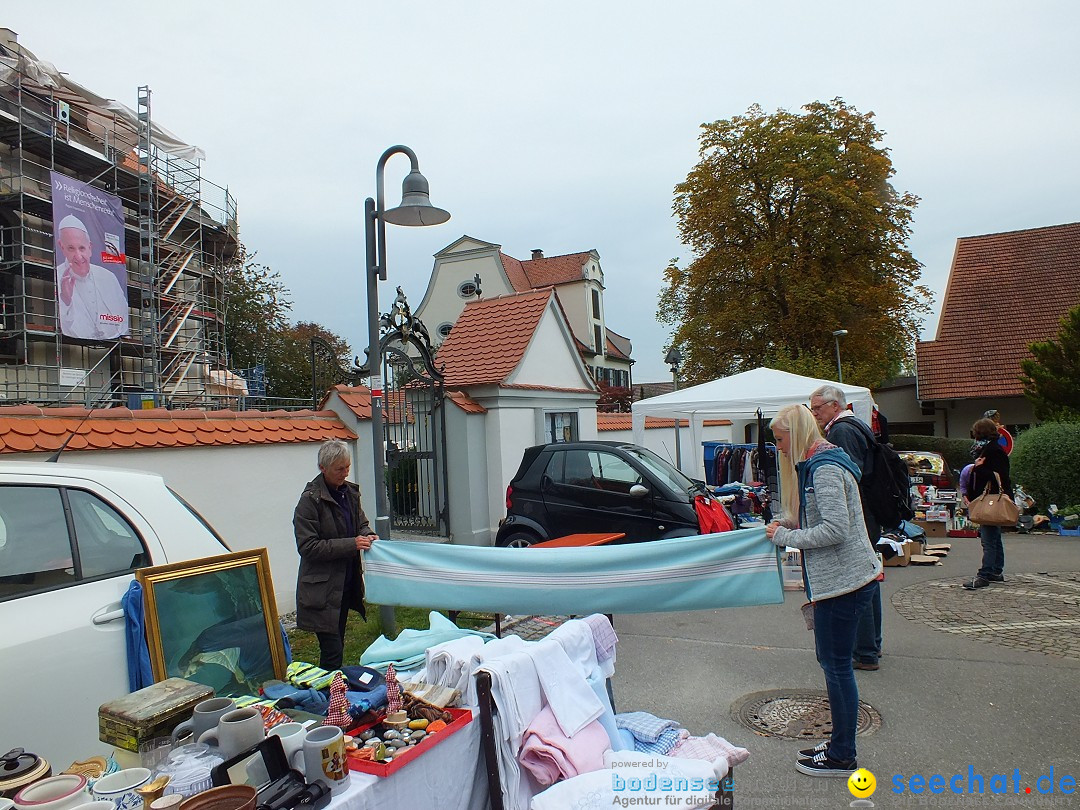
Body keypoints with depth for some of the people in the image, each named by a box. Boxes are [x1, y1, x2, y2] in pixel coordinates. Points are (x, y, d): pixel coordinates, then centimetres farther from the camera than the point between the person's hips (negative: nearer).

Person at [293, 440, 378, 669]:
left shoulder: (350, 491, 7)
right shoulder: (311, 499, -14)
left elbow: (361, 523, 22)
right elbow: (307, 546, -17)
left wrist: (367, 535, -2)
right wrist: (351, 544, -21)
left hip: (346, 583, 7)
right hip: (322, 588, -7)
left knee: (337, 645, 17)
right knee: (332, 650, -5)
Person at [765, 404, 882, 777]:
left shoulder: (825, 469, -18)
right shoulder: (817, 464, 14)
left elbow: (835, 530, -25)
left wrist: (786, 536, -15)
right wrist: (788, 524, 8)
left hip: (844, 581, -10)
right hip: (840, 579, 10)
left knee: (836, 665, 1)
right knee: (832, 662, 17)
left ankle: (842, 757, 15)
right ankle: (839, 743, 31)